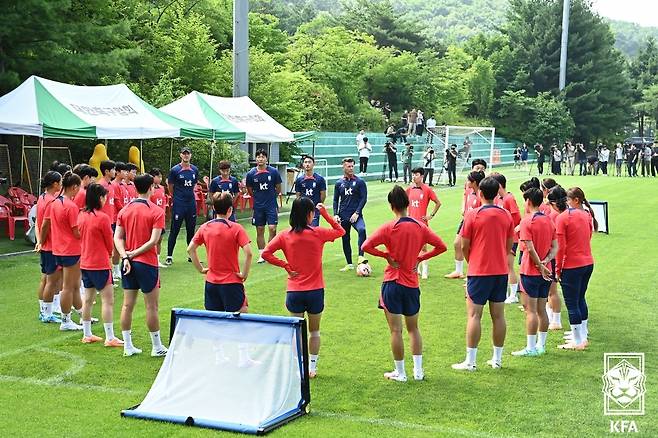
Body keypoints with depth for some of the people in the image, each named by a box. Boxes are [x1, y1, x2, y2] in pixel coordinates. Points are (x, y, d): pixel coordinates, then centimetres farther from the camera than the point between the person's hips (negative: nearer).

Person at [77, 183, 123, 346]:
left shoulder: (81, 215, 3)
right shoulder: (102, 217, -17)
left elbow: (80, 237, 12)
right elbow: (110, 244, -8)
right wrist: (109, 253, 12)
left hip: (85, 263, 8)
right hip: (100, 264, -8)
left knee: (88, 299, 15)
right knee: (108, 300, -3)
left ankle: (87, 334, 23)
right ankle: (110, 338, -2)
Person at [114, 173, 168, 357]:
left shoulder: (125, 210, 6)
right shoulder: (156, 211, -9)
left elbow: (118, 237, 0)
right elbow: (153, 240, -17)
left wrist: (125, 256, -8)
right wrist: (135, 253, -11)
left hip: (128, 263, 5)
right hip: (147, 263, -5)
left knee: (127, 305, 10)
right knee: (152, 306, 3)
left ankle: (128, 347, 15)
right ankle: (157, 347, 12)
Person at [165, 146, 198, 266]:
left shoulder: (195, 170, 8)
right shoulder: (175, 170, -6)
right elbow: (170, 186, 3)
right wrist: (176, 197, 10)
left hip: (191, 203, 5)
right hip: (178, 205, -4)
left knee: (191, 230, 11)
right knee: (174, 230, -3)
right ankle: (169, 256, 2)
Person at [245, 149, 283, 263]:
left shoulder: (274, 172, -4)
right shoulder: (251, 174, -2)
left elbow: (278, 188, 7)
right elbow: (250, 190, 11)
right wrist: (258, 198, 12)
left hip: (271, 205, -1)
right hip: (258, 206, 1)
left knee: (272, 228, -9)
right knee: (260, 230, 6)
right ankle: (261, 255, 14)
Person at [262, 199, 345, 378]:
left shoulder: (285, 236, -3)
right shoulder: (318, 233, -8)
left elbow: (266, 253, -10)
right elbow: (341, 231, 8)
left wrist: (286, 266, -4)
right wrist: (325, 214, 7)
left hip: (294, 291, 1)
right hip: (315, 290, -1)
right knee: (314, 331, 16)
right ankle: (312, 367, 21)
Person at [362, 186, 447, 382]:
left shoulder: (388, 228, -12)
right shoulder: (420, 226, 0)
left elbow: (366, 246, -20)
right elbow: (441, 246, 2)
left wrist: (386, 255, -8)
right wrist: (420, 258, 5)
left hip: (393, 283, -4)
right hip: (412, 284, 4)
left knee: (396, 330, 4)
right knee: (413, 328, 17)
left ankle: (400, 372, 10)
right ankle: (418, 371, 17)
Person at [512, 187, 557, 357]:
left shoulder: (527, 221, -13)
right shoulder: (548, 220, 9)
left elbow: (530, 249, -19)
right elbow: (555, 247, 6)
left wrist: (540, 266, -11)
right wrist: (546, 261, -6)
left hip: (531, 271, -7)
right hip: (545, 272, 7)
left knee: (531, 311, -3)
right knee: (542, 310, 12)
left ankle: (531, 348, 0)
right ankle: (541, 345, 19)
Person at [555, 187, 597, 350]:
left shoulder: (562, 217, -13)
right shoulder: (587, 215, 7)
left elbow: (560, 246, -14)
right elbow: (588, 238, 14)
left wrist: (558, 268, -7)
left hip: (571, 266, -7)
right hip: (588, 263, 7)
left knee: (572, 303, 1)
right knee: (580, 299, 20)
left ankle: (578, 341, 7)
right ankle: (583, 336, 28)